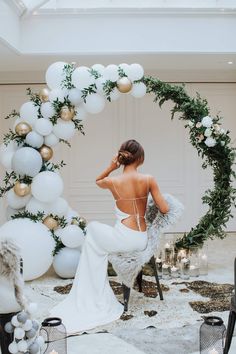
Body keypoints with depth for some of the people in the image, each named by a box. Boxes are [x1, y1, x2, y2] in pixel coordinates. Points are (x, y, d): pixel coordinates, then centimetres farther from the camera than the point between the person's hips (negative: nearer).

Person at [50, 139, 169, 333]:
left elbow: (97, 181, 18)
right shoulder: (149, 180, -5)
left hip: (124, 238, -4)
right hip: (142, 241, 4)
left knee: (93, 228, 28)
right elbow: (164, 210, -2)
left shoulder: (113, 181, -8)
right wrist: (154, 194, 18)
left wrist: (111, 167, 1)